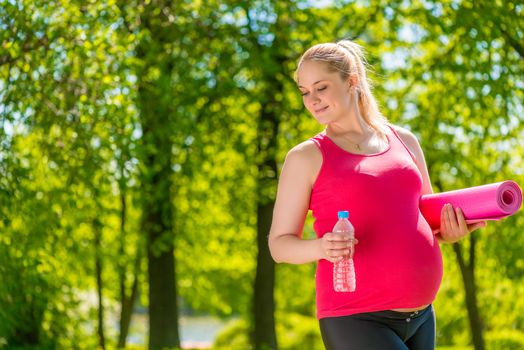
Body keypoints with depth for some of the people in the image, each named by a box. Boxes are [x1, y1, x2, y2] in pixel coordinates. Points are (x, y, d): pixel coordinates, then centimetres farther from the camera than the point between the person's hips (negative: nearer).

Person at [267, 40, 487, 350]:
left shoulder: (404, 142, 12)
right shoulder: (307, 157, 0)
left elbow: (430, 219, 22)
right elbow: (280, 244, -1)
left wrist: (452, 232, -1)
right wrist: (320, 247, -22)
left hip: (421, 317, 5)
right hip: (354, 321, -5)